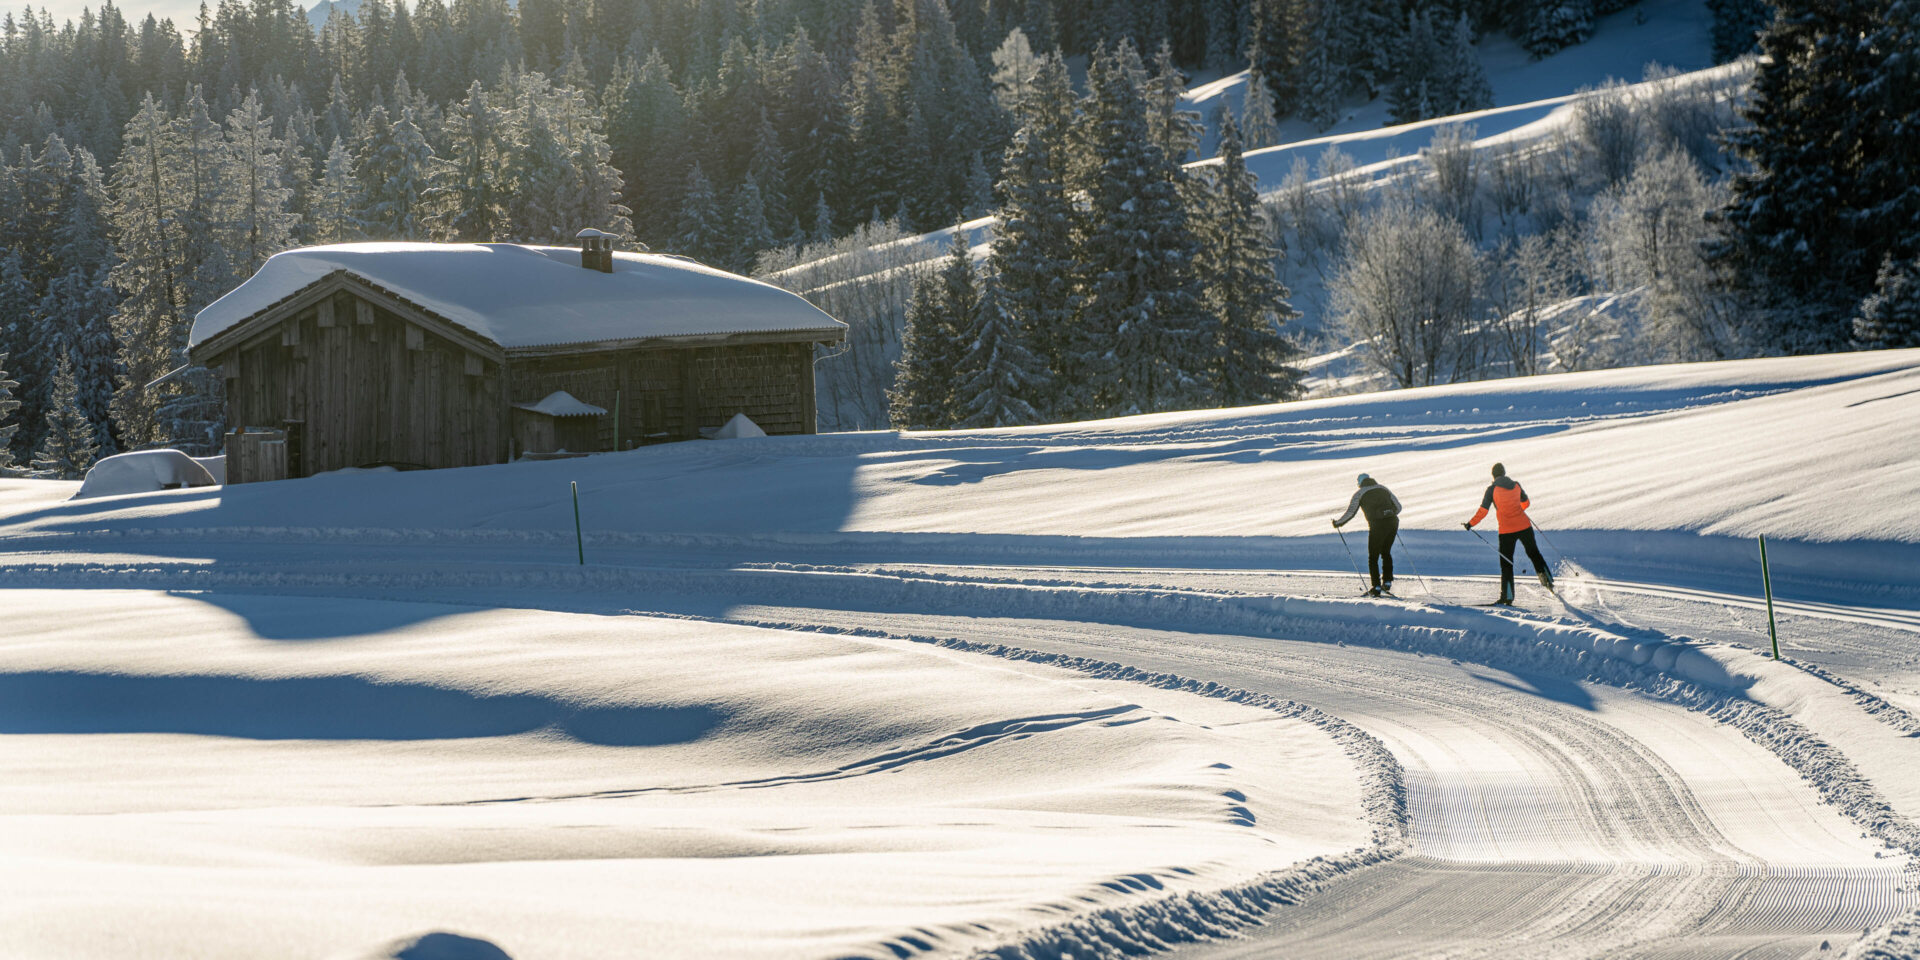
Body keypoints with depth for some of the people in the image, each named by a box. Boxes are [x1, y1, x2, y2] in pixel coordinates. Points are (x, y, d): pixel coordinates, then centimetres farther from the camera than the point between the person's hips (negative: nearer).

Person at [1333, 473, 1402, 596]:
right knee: (1386, 552, 25)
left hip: (1377, 525, -5)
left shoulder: (1360, 493, 9)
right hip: (1393, 522, 5)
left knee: (1373, 557, 8)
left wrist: (1338, 523, 17)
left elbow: (1350, 512, 3)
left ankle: (1376, 587, 2)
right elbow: (1398, 506, 21)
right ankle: (1387, 582, 20)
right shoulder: (1383, 489, 21)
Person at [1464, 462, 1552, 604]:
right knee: (1533, 553, 25)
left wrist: (1470, 524, 3)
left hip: (1506, 530, -3)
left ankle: (1507, 597, -1)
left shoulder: (1492, 489, -7)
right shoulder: (1516, 484, 5)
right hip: (1524, 526, 3)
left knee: (1506, 563, 3)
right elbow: (1526, 503, 20)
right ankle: (1546, 578, 22)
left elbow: (1483, 512, -9)